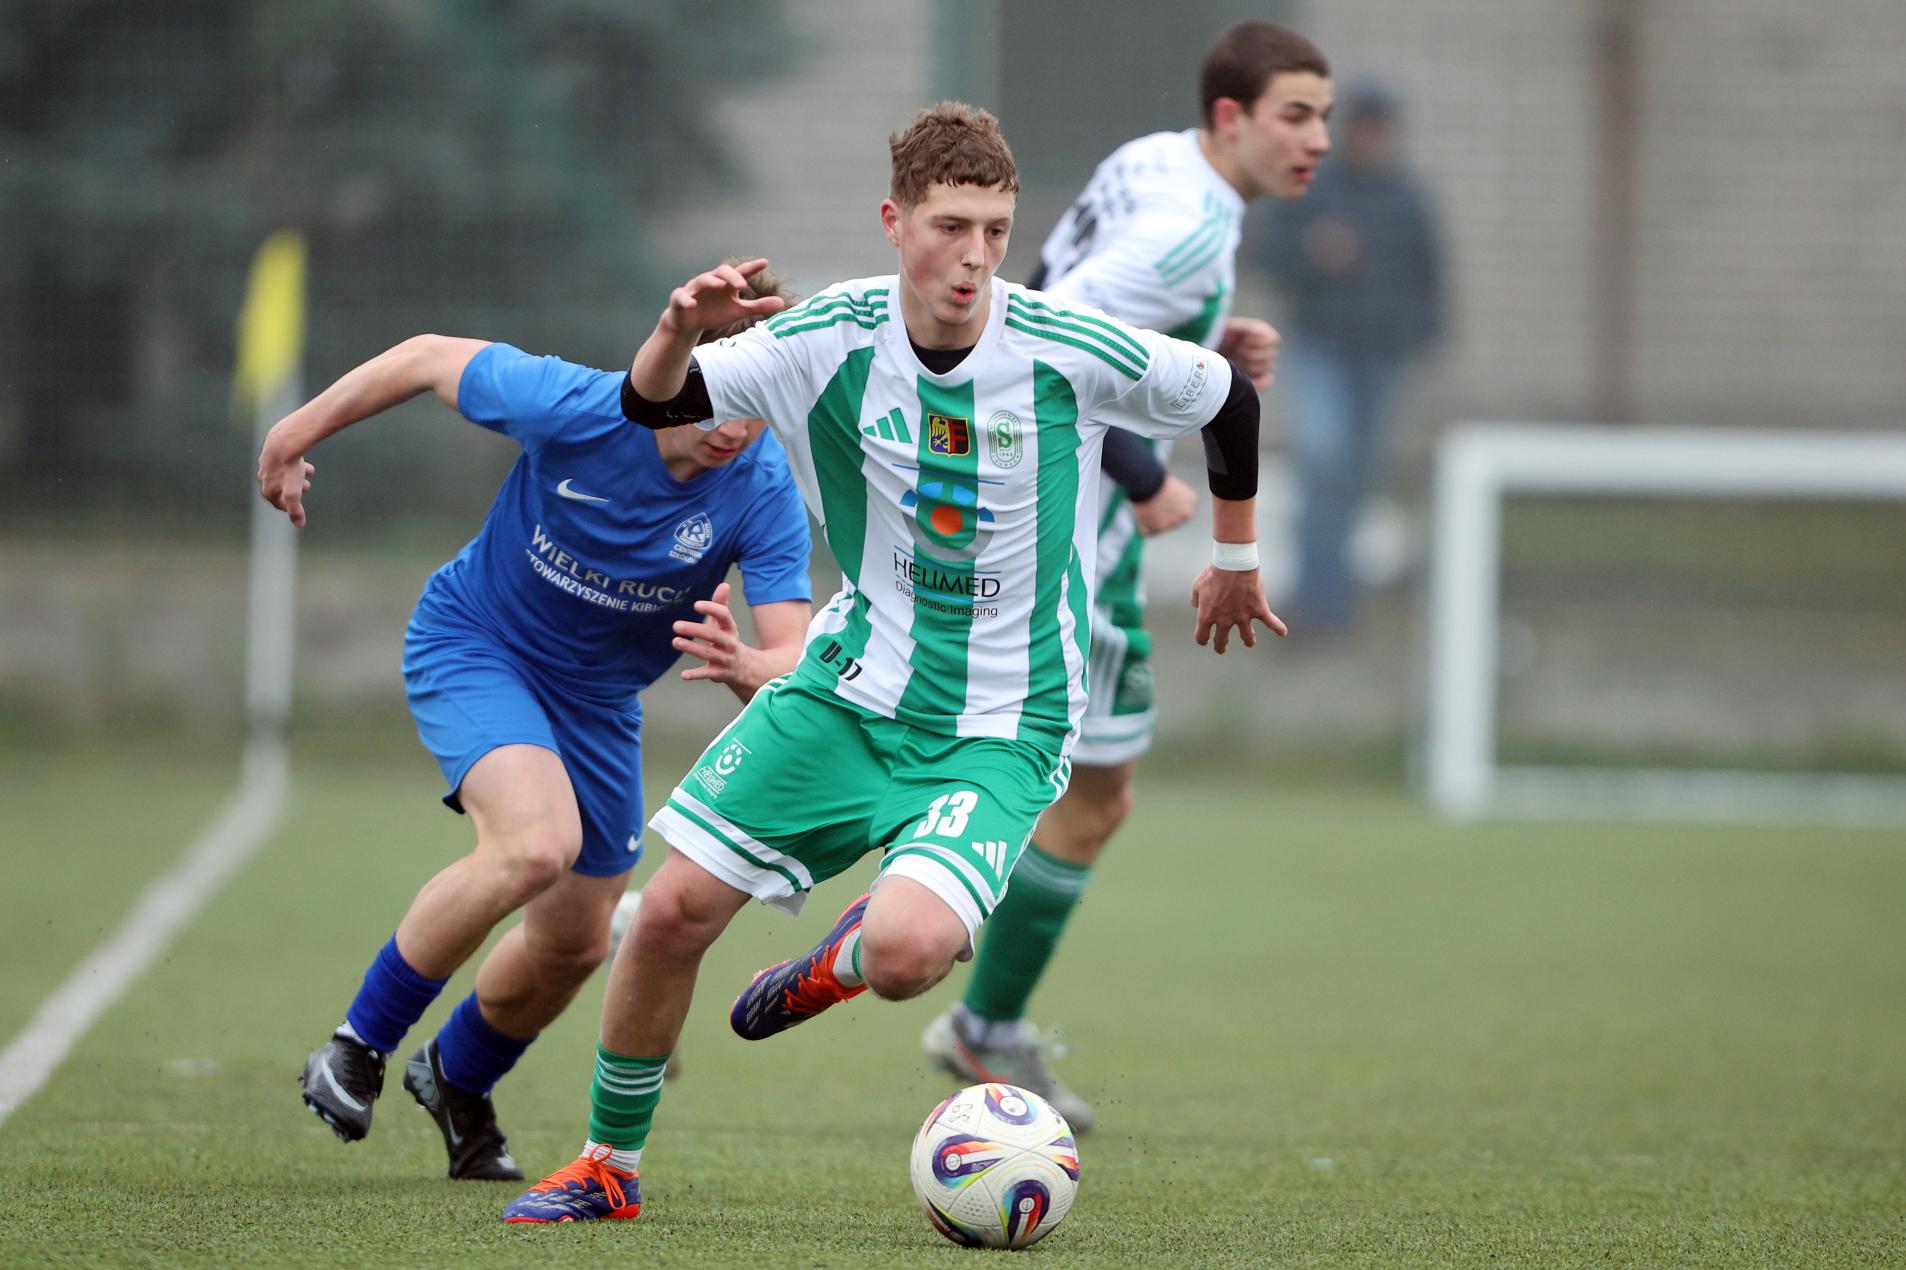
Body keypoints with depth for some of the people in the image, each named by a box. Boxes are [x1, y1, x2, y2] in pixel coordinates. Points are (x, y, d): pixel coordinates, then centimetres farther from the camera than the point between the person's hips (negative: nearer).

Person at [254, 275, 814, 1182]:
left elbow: (798, 660, -29)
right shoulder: (574, 408, -30)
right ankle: (358, 1045, -13)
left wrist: (745, 665, -53)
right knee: (537, 843, -31)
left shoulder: (762, 491, -24)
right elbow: (429, 358, -13)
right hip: (473, 642, -4)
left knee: (574, 944, 13)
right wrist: (300, 431, -2)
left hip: (598, 697, 4)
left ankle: (458, 1080, 45)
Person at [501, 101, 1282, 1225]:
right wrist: (683, 330, -31)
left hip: (1001, 727, -3)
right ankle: (611, 1163, 21)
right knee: (674, 911, -2)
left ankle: (842, 962, 13)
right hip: (856, 681, 3)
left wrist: (1236, 562, 16)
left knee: (906, 951, -28)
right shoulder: (835, 339, -10)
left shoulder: (1069, 350, -16)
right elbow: (652, 405, -8)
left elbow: (1229, 401, 2)